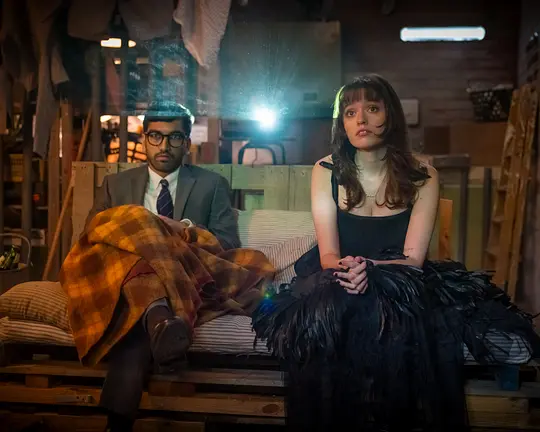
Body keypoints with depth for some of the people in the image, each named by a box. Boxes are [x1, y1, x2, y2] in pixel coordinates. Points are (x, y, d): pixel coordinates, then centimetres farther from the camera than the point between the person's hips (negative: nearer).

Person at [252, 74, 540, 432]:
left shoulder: (422, 177, -2)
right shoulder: (327, 172, 0)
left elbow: (413, 259, -9)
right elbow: (328, 255, -6)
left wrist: (369, 268, -30)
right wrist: (345, 268, -31)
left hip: (398, 286, 0)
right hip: (339, 287, 1)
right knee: (323, 317, -33)